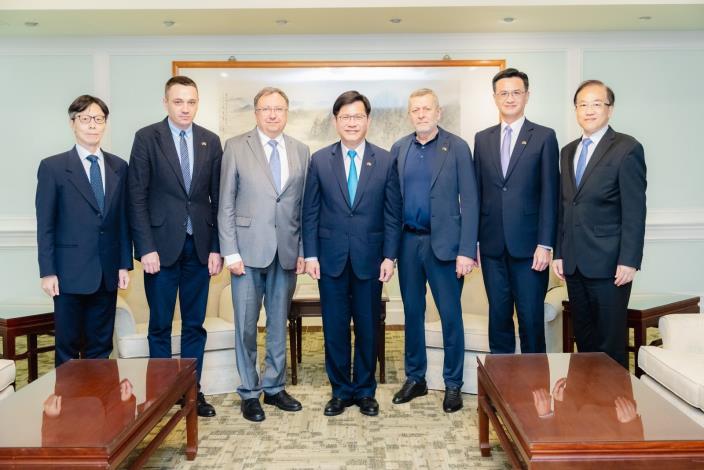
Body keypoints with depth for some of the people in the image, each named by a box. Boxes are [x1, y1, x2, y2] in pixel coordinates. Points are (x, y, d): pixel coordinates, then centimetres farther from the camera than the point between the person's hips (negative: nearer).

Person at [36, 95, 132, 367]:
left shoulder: (119, 167, 8)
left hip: (107, 273, 3)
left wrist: (125, 264, 4)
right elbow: (45, 225, -3)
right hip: (70, 272, -3)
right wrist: (47, 272, -8)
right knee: (67, 347, 7)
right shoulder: (53, 167, -2)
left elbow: (123, 219, 8)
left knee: (100, 347, 11)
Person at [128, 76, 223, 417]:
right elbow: (137, 196, -5)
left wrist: (216, 247, 1)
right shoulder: (147, 138, -1)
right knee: (160, 325, 7)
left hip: (199, 245, 3)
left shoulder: (211, 142, 7)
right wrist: (146, 248, -11)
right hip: (161, 244, -3)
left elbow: (217, 198, 6)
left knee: (194, 324, 10)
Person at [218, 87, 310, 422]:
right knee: (246, 326, 5)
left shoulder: (301, 152, 8)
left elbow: (304, 206, 8)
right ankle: (249, 392, 19)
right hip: (248, 250, -3)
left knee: (279, 324, 12)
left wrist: (303, 251, 3)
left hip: (286, 252, 3)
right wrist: (230, 252, -8)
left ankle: (274, 387, 27)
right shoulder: (236, 147, 0)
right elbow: (226, 204, -3)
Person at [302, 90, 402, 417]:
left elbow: (392, 214, 2)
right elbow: (310, 213, 3)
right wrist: (310, 255, -3)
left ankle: (365, 391, 24)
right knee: (334, 328, 7)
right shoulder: (319, 160, 3)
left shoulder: (385, 161, 2)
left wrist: (389, 256, -4)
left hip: (369, 257, 0)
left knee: (368, 327, 8)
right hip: (331, 257, 1)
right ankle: (340, 391, 23)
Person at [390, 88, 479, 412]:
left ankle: (453, 384, 18)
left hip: (443, 243, -3)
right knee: (412, 312, 13)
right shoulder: (399, 149, 8)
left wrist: (467, 251, -14)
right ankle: (415, 378, 28)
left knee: (450, 316, 3)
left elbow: (469, 201, -7)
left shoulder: (457, 148, -3)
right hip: (408, 241, 4)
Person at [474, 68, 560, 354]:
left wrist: (545, 244, -10)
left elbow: (549, 195, -4)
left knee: (531, 317, 3)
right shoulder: (482, 139, 11)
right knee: (498, 315, 10)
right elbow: (477, 192, 10)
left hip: (528, 245, -3)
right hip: (492, 245, 3)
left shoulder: (544, 137, 1)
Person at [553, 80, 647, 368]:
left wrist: (629, 261, -15)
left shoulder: (627, 149, -6)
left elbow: (634, 211, -11)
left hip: (609, 264, -6)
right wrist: (559, 253, 11)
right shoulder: (568, 152, 14)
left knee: (611, 342, 2)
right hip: (574, 264, 6)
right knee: (583, 337, 14)